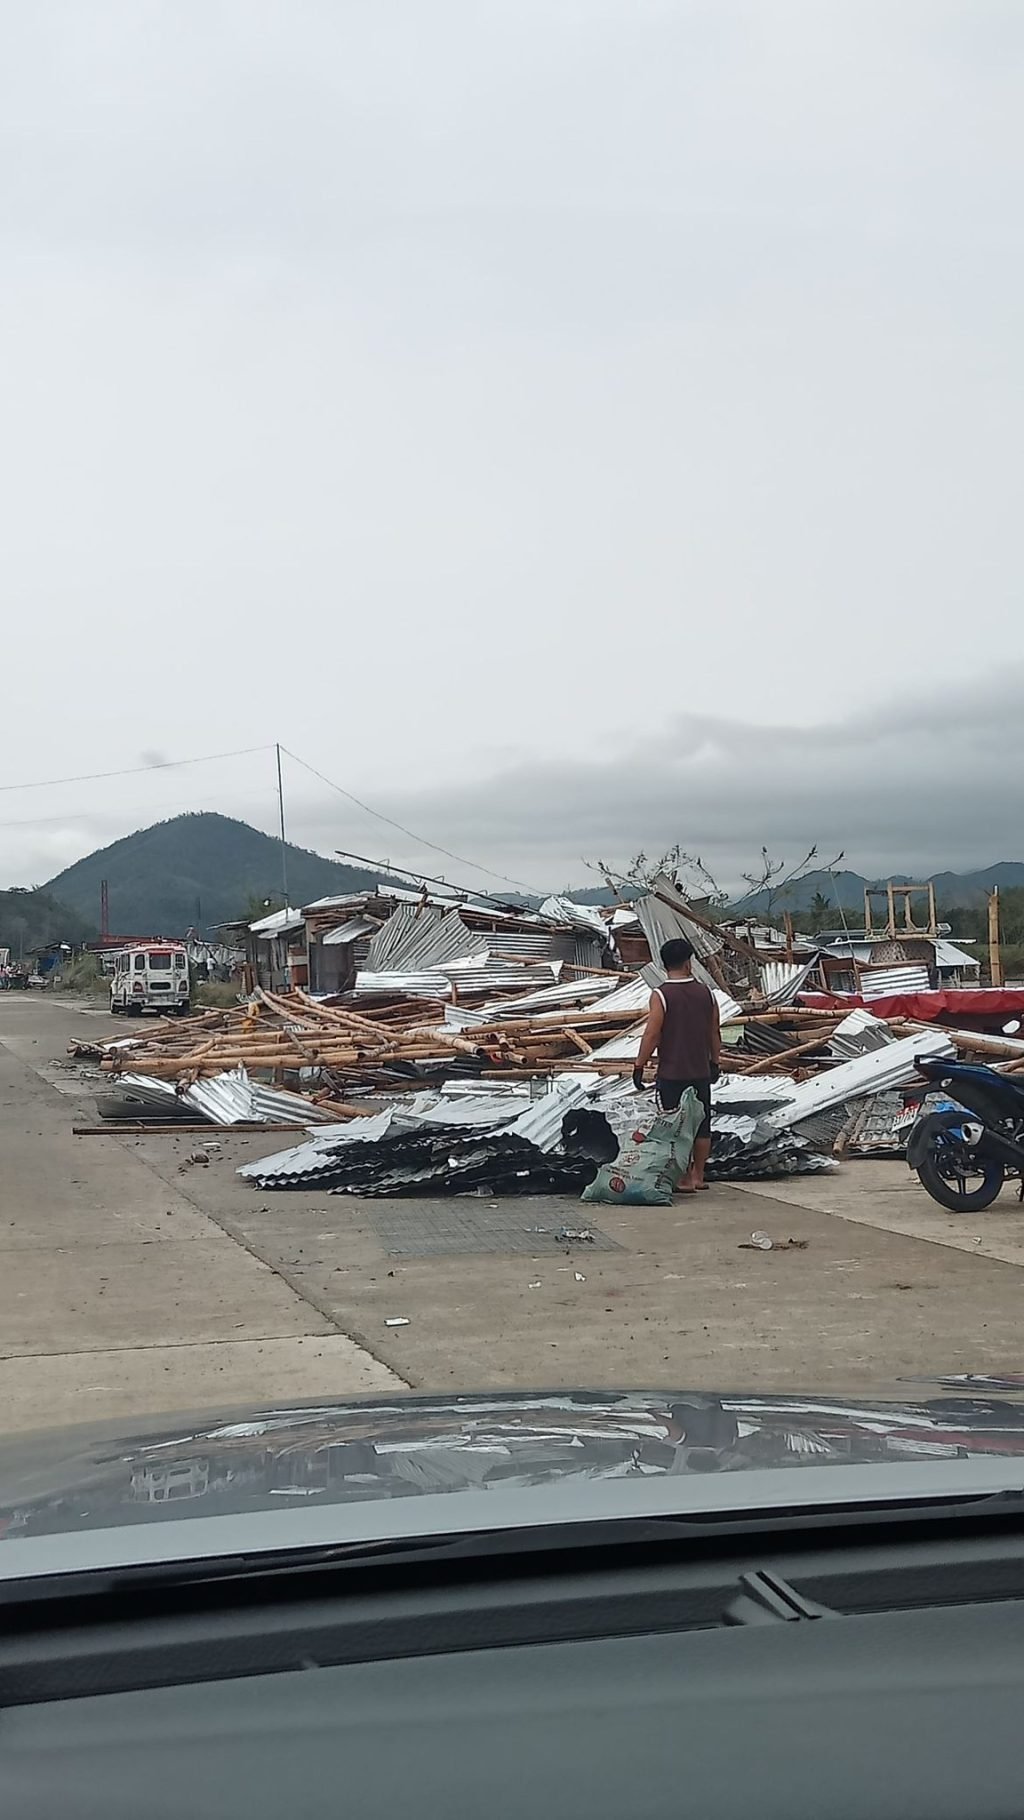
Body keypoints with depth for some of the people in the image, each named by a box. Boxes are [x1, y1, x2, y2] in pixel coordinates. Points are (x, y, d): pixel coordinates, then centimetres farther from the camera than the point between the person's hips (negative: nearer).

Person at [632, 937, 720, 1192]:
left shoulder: (661, 995, -12)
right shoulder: (705, 992, 2)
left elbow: (651, 1035, -15)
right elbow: (714, 1033, 9)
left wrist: (639, 1067, -7)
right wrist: (714, 1062, 22)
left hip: (671, 1074, -5)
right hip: (701, 1073, 5)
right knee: (701, 1125, 13)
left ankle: (685, 1179, 1)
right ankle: (698, 1175, 21)